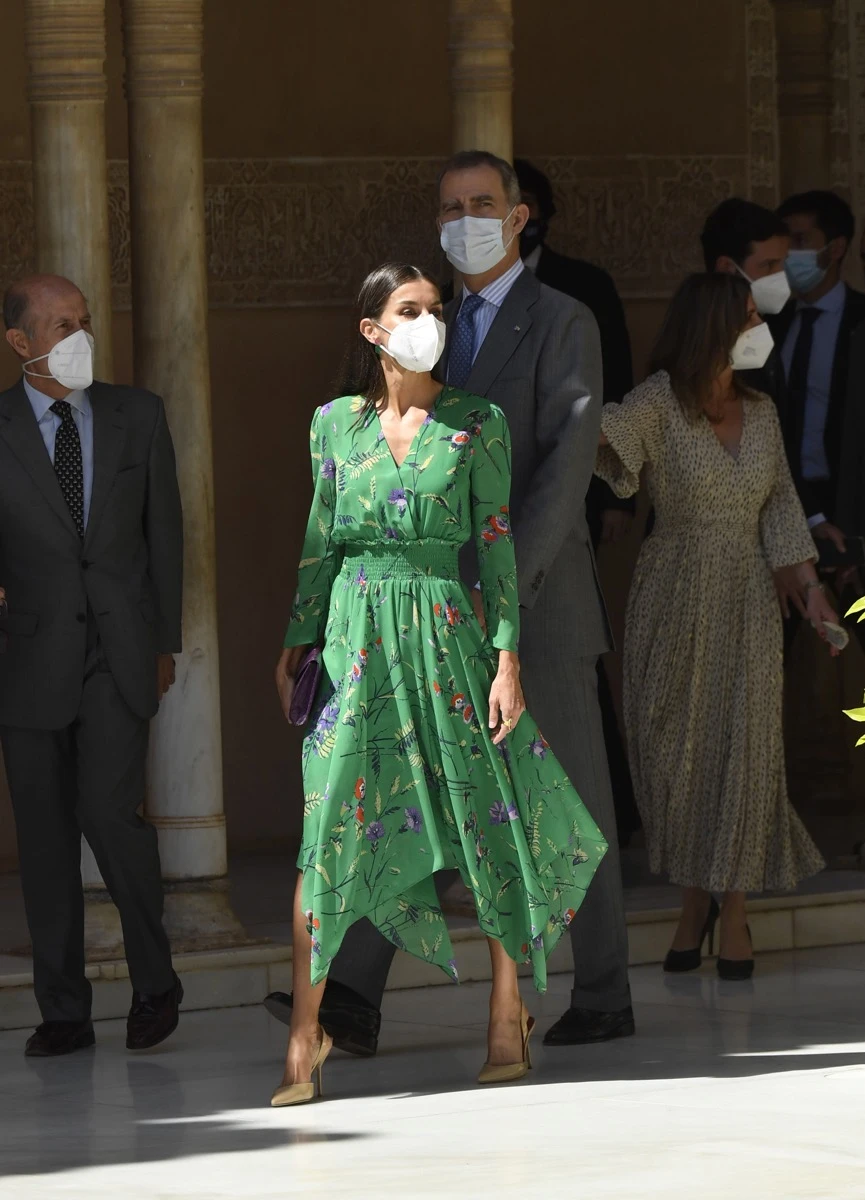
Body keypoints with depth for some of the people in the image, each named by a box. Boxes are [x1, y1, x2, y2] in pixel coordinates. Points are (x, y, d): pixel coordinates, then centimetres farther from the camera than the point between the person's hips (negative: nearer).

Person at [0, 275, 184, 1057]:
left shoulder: (137, 417, 5)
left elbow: (163, 529, 10)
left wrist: (166, 641, 10)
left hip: (120, 652, 0)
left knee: (108, 810, -16)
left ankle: (155, 980, 3)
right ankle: (64, 1013, 12)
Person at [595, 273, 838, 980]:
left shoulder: (760, 412, 8)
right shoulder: (660, 403, -8)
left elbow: (780, 502, 14)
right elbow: (604, 438, -26)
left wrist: (812, 587, 8)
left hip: (747, 601, 3)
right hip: (674, 596, -3)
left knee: (745, 747, -3)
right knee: (674, 749, 1)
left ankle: (734, 915, 6)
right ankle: (694, 901, 20)